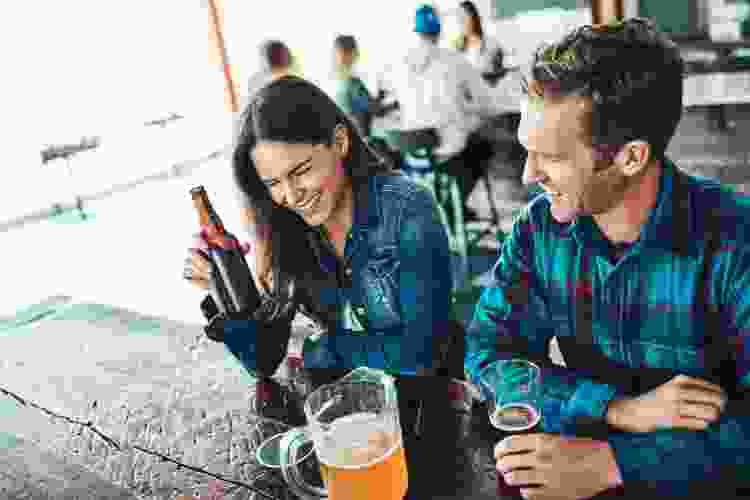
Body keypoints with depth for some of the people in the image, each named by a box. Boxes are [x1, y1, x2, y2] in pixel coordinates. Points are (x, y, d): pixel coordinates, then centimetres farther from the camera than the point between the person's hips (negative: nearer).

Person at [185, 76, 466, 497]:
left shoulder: (406, 208, -21)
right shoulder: (284, 232, -7)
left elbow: (420, 350, -20)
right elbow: (264, 360, -3)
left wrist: (318, 348, -12)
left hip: (418, 399, -4)